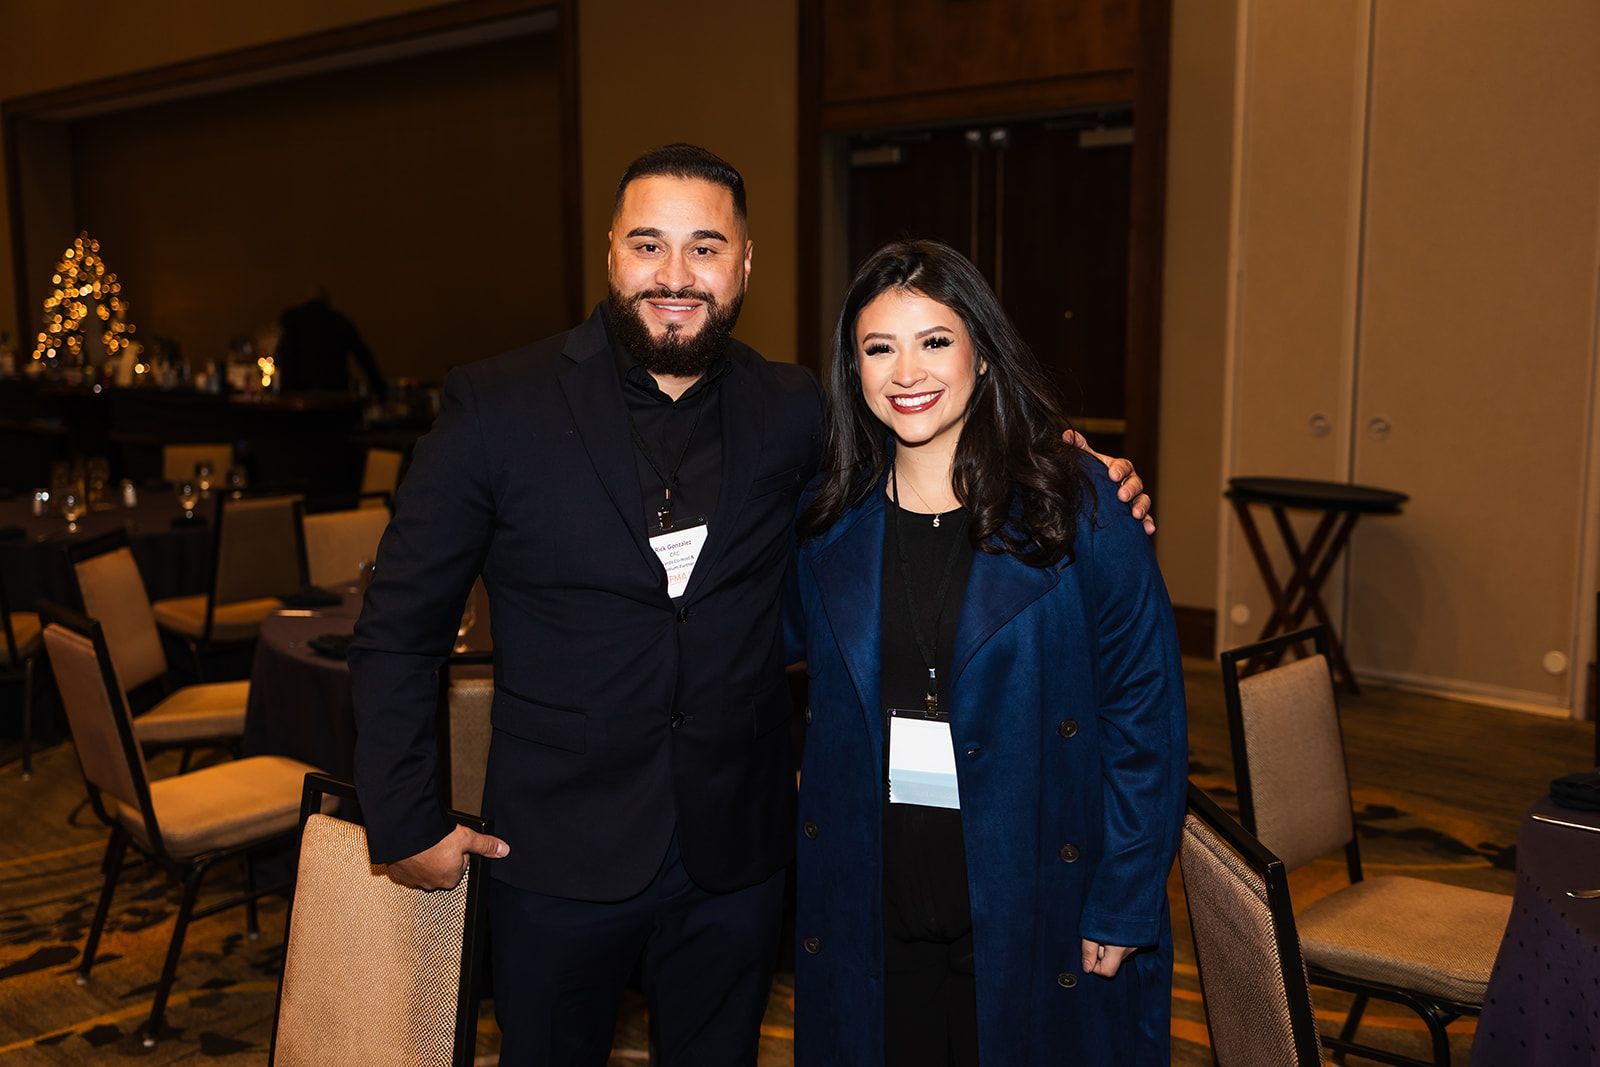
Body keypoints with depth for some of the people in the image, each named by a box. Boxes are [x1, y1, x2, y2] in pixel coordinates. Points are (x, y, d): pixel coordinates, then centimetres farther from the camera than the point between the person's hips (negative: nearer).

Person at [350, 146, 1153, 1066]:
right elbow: (401, 627, -3)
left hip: (738, 857, 2)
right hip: (560, 855, -2)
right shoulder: (497, 408, -9)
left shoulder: (796, 415, -2)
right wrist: (408, 824, -3)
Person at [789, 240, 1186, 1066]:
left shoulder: (1078, 508, -9)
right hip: (870, 901, 3)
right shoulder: (829, 519, 1)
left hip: (1033, 897, -3)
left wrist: (1124, 905, -9)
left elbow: (1145, 714, -8)